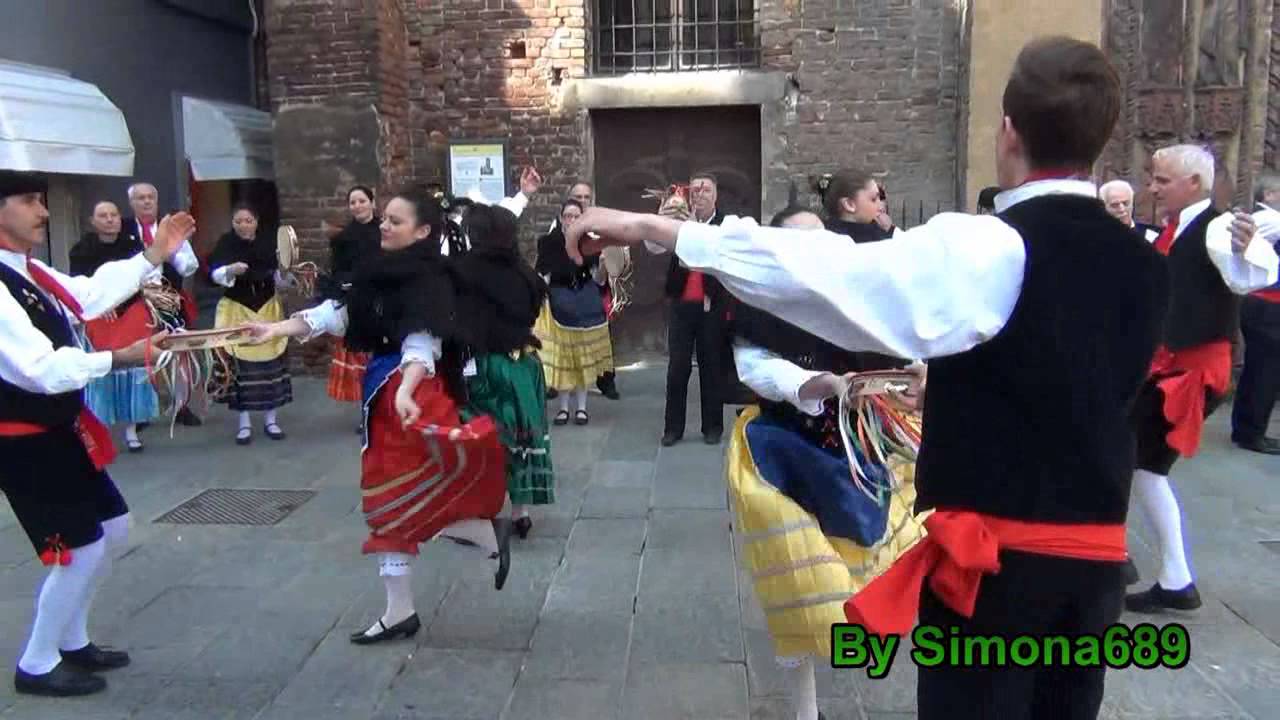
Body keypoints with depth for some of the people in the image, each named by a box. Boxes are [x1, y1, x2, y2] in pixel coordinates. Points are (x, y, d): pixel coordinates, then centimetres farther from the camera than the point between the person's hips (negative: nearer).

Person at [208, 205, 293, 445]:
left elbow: (280, 277, 4)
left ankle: (271, 420, 14)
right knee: (239, 364, -2)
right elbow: (215, 274, -20)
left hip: (268, 307, 2)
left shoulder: (268, 243, 0)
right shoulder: (225, 243, -6)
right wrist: (231, 270, -39)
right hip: (236, 310, -2)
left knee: (270, 361, 2)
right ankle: (244, 423, 8)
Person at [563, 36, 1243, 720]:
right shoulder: (1144, 266, 4)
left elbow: (826, 272, -26)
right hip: (1097, 551, 7)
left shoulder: (988, 251, -17)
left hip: (994, 552, -7)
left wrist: (653, 228, -24)